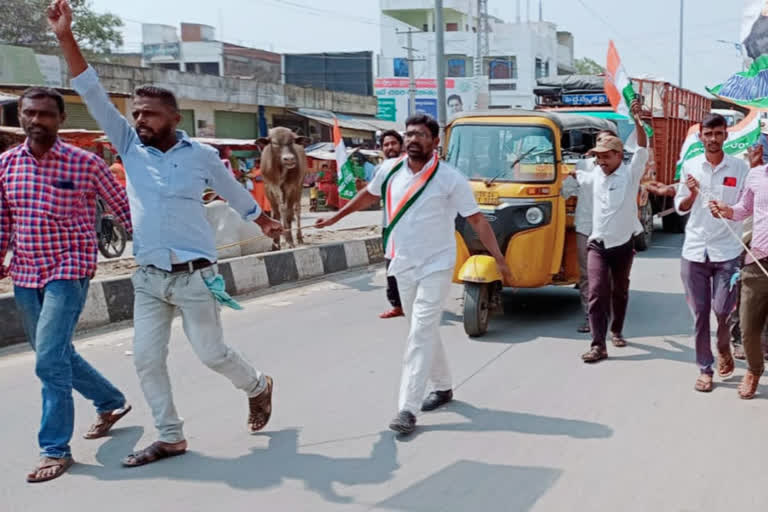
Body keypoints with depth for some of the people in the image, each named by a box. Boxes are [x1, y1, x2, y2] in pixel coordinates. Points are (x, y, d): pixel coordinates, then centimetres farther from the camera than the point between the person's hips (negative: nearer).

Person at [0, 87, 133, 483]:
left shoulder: (85, 163, -9)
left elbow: (123, 206, -1)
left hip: (69, 272, -6)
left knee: (49, 360, -12)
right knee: (58, 356, 17)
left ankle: (55, 449, 1)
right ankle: (111, 402, 40)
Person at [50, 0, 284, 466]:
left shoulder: (201, 156, -5)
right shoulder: (131, 148, 2)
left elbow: (237, 194, 12)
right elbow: (94, 95, -4)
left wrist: (267, 223, 26)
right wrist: (66, 37, -11)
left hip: (194, 276, -4)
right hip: (148, 278, 4)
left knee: (212, 353, 5)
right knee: (147, 359, 5)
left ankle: (258, 386, 34)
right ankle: (171, 437, 20)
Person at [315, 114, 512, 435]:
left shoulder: (450, 178, -13)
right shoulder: (390, 171, -1)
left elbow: (477, 220, -10)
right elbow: (369, 195, 19)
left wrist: (499, 259, -13)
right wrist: (335, 218, 25)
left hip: (436, 266, -5)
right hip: (403, 265, 5)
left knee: (420, 336, -11)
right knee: (425, 332, 16)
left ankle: (407, 409, -11)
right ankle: (442, 387, 35)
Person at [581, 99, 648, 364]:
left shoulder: (630, 174, -7)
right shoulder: (597, 175, 7)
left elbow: (643, 149, -22)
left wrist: (637, 120, -34)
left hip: (623, 245, -2)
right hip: (597, 245, 2)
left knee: (620, 292, 14)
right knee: (597, 293, -10)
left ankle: (616, 331, 35)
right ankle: (598, 345, -13)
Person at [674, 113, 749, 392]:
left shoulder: (740, 167, -2)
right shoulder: (690, 166, 4)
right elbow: (681, 208, 9)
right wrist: (692, 193, -9)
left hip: (727, 251, -2)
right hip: (694, 251, 2)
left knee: (723, 310, -5)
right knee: (699, 314, 6)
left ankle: (724, 349, 28)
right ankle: (705, 369, 19)